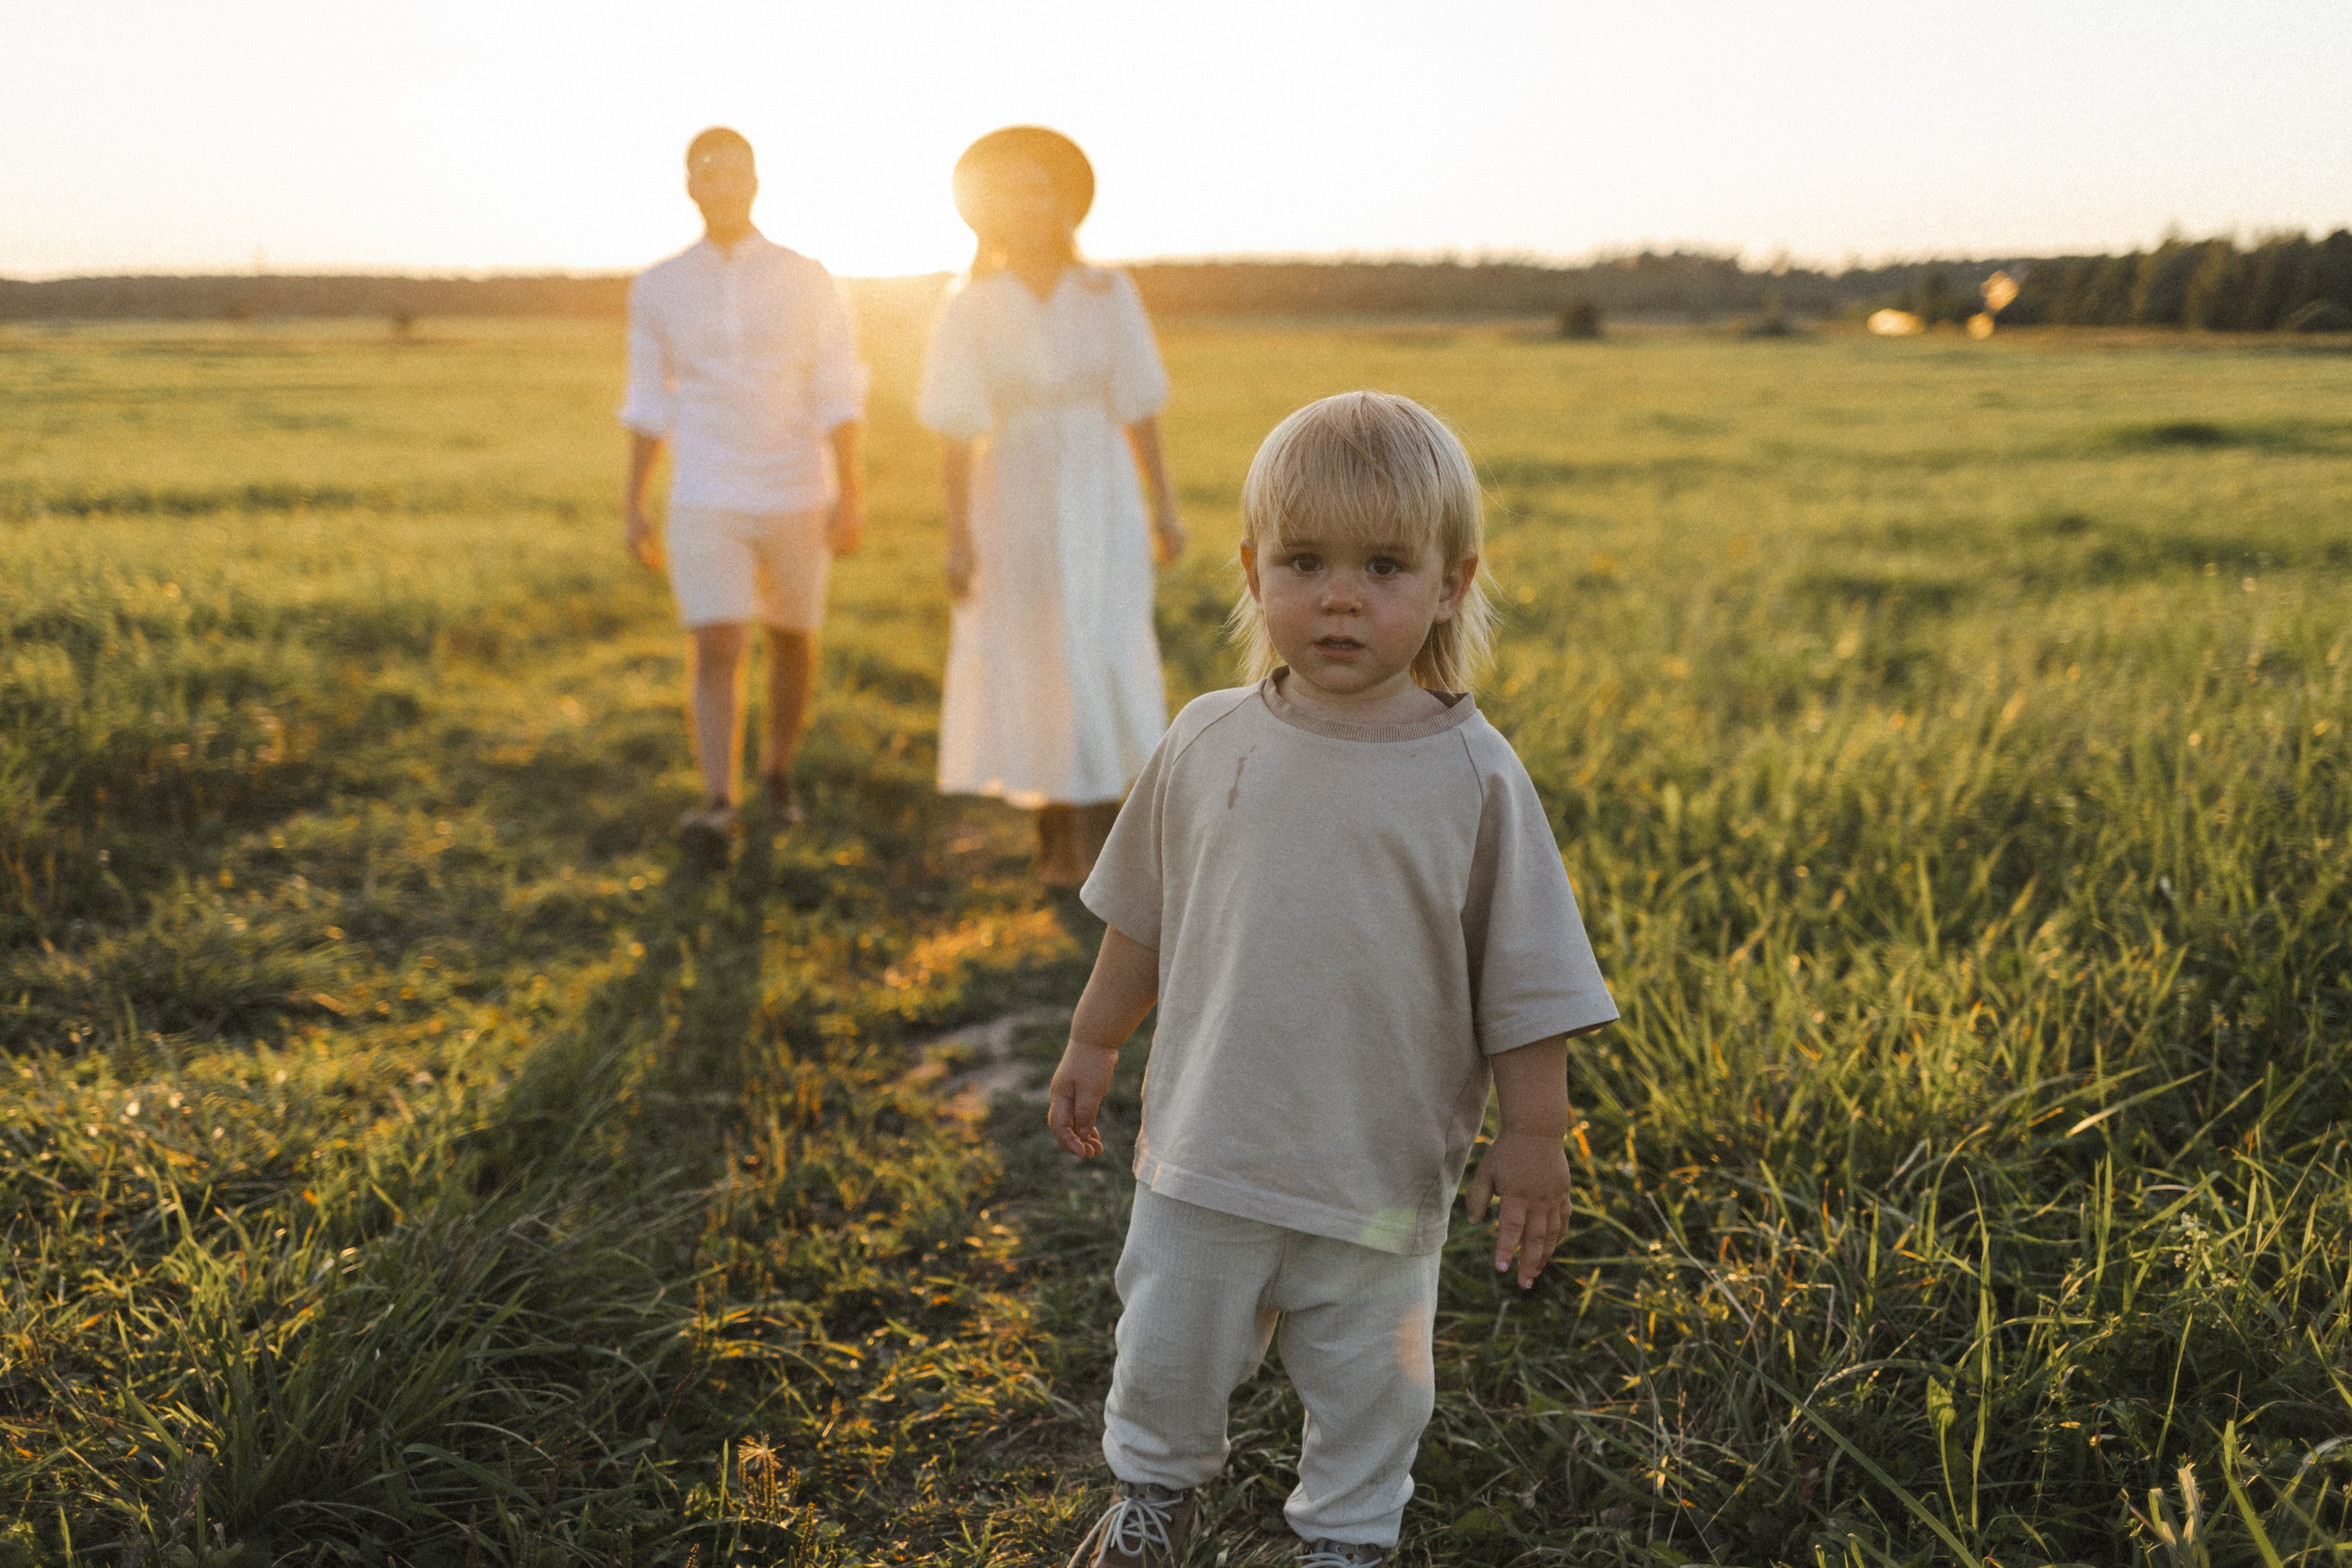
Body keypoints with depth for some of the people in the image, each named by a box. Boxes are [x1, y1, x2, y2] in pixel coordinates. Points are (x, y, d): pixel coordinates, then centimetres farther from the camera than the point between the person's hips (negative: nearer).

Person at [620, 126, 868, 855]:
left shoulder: (809, 281, -4)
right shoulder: (657, 287, 1)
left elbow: (838, 395, -6)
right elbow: (649, 403, 7)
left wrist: (852, 497, -15)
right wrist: (633, 507, 5)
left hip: (796, 498, 0)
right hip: (706, 505, 0)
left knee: (793, 640, 14)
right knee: (716, 652, -15)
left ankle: (778, 764, 38)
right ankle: (719, 807, -19)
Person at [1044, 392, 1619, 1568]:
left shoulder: (1475, 777, -12)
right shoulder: (1209, 742, -6)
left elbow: (1528, 979, -6)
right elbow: (1144, 913, 8)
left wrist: (1535, 1137, -5)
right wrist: (1093, 1041, 14)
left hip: (1381, 1167, -2)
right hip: (1206, 1149, 2)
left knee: (1369, 1381, 18)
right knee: (1166, 1349, 20)